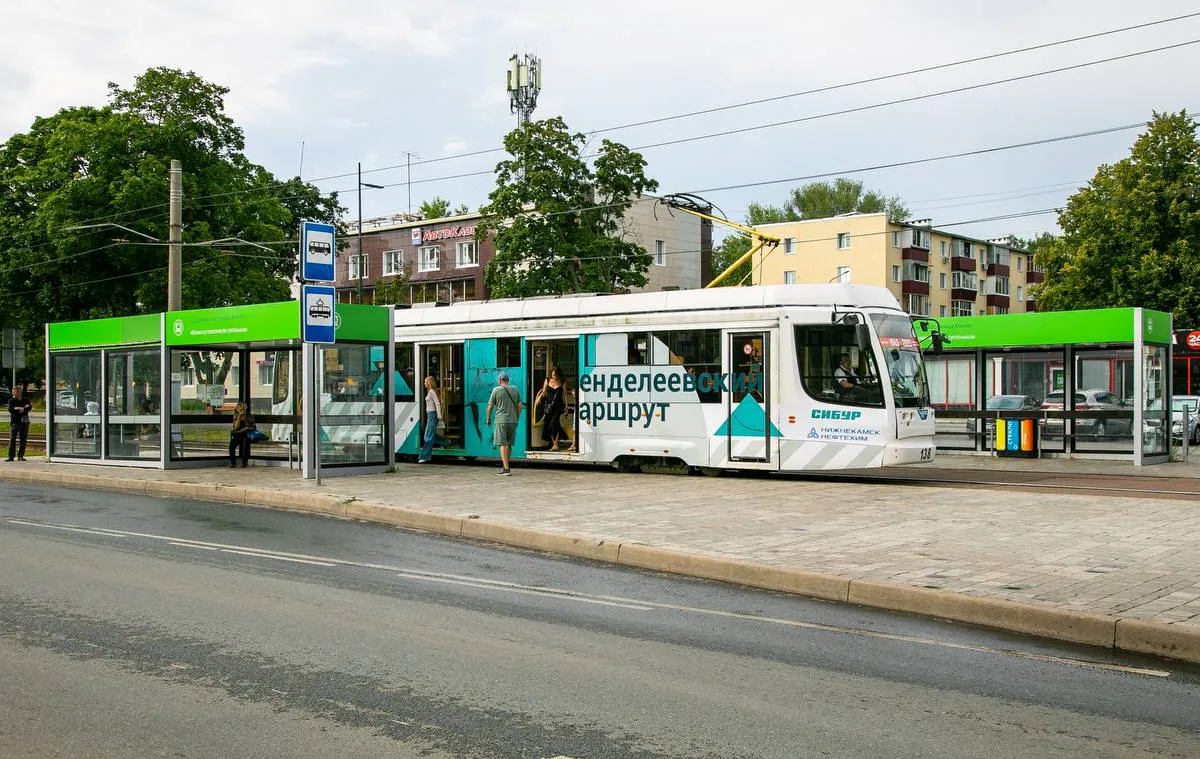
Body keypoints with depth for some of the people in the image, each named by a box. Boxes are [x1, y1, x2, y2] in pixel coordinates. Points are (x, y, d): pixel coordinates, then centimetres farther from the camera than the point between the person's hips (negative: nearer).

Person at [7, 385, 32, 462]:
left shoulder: (26, 400, 8)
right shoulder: (11, 400, 5)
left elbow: (30, 408, -7)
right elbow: (10, 410, -10)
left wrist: (17, 408, -14)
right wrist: (24, 408, -11)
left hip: (24, 422, 2)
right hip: (14, 422, -2)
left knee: (23, 440, 2)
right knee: (12, 439, -7)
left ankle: (20, 456, 8)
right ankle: (11, 456, -6)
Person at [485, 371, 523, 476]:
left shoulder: (496, 390, -3)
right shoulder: (515, 390, 9)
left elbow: (490, 406, -1)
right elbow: (519, 406, 8)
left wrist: (488, 418, 12)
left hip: (501, 420, -4)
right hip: (512, 420, 4)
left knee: (503, 444, -5)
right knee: (509, 444, 13)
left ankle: (506, 468, -12)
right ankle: (504, 466, 23)